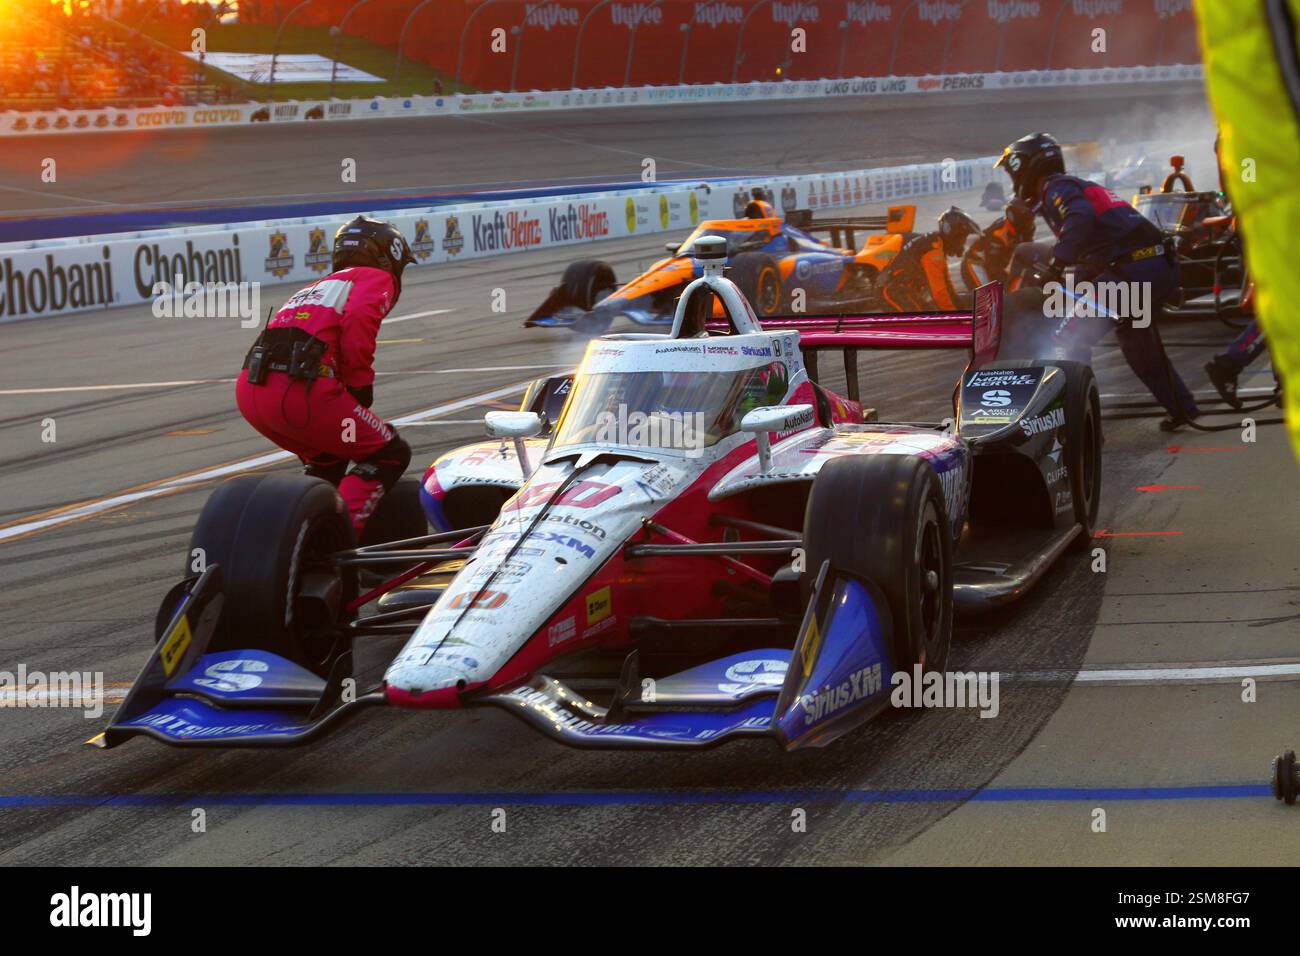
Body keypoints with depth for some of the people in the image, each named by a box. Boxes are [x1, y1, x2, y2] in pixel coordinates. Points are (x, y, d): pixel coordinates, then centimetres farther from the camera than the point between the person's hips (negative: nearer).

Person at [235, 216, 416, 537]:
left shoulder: (316, 287, 37)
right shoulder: (377, 279, 14)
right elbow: (358, 321, -10)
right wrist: (361, 389, -1)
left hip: (248, 388, 8)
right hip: (298, 389, -8)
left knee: (325, 460, 32)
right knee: (391, 453, 6)